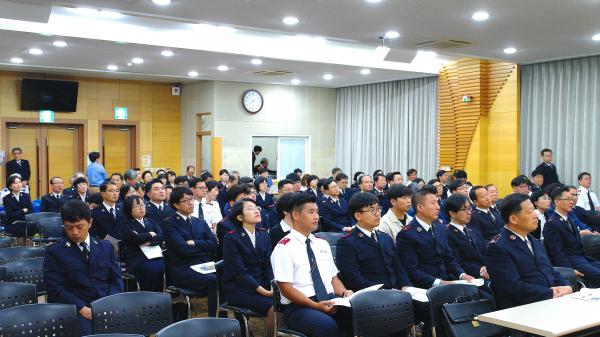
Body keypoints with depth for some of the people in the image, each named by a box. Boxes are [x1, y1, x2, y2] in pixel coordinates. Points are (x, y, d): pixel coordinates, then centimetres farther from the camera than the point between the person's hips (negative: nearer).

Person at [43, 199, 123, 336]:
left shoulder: (107, 247, 19)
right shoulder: (53, 252, 9)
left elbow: (116, 280, 15)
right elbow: (55, 289, 0)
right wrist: (83, 309, -14)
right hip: (76, 310, -3)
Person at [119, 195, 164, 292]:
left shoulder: (151, 221, 27)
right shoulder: (124, 224, 11)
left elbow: (162, 236, 10)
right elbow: (134, 238, -9)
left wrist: (149, 242, -8)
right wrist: (151, 234, 6)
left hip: (157, 258, 4)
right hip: (138, 260, -4)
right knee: (154, 271, -37)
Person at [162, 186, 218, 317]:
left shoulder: (201, 223, 23)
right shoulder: (169, 224, 5)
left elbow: (214, 245, 8)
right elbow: (182, 249, -8)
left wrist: (194, 243, -4)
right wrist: (204, 248, 3)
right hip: (183, 270, -5)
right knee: (214, 281, -32)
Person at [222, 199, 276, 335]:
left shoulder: (264, 234, 10)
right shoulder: (231, 239, -8)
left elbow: (268, 266, 6)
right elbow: (239, 272, -14)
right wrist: (264, 291, -21)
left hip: (261, 284, 6)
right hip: (238, 289, -6)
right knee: (274, 307, -27)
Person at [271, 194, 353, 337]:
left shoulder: (322, 243, 19)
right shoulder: (284, 247, -3)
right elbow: (286, 288, -9)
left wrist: (344, 293, -2)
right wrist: (316, 306, -19)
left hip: (330, 300, 6)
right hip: (299, 306, -6)